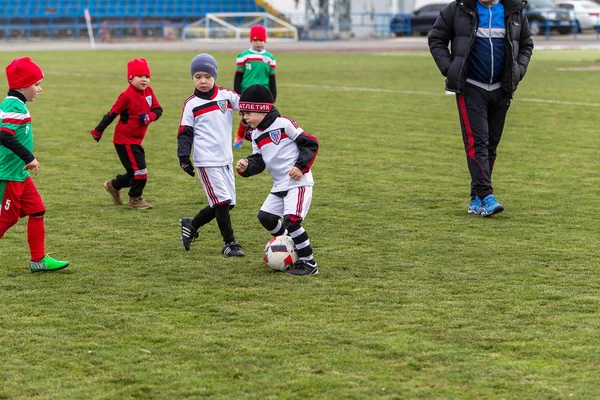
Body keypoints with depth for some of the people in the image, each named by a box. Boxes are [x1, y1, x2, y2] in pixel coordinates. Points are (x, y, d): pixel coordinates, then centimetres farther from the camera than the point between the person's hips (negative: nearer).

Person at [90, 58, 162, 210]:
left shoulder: (148, 91, 1)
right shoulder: (126, 96, -19)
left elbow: (158, 109, 4)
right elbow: (112, 114, -13)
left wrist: (150, 116, -19)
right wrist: (98, 131, -7)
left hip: (136, 140, 8)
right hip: (125, 139, -8)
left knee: (135, 172, 15)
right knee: (139, 170, -6)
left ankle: (114, 185, 38)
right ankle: (135, 199, 12)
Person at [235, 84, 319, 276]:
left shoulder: (284, 124, -12)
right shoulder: (256, 135, 12)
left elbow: (310, 143, -11)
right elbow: (258, 161, 11)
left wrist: (301, 167, -18)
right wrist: (246, 167, -10)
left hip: (299, 182, -9)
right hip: (279, 186, 9)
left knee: (291, 220, -20)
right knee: (266, 217, 12)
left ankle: (308, 263, -9)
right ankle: (292, 248, 32)